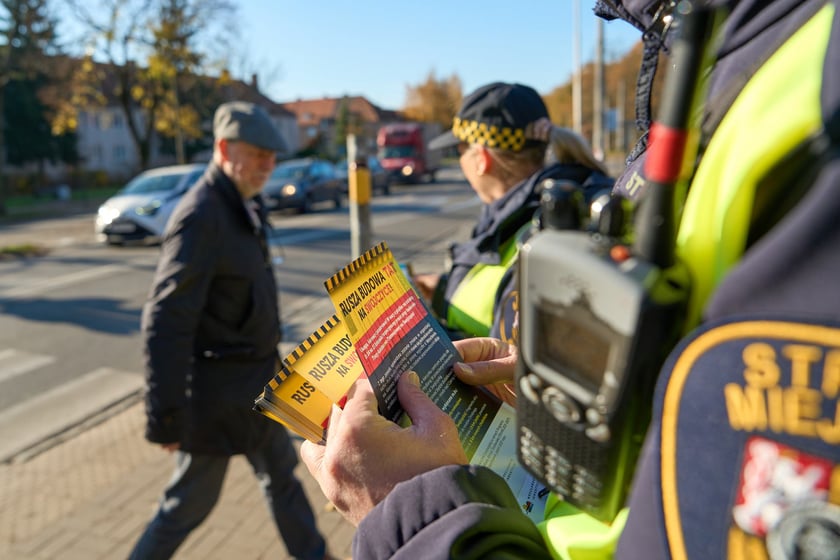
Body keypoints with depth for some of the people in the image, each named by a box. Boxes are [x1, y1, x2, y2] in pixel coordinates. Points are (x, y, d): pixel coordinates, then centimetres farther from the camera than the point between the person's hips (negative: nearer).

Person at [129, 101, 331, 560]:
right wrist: (166, 417, -22)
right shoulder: (199, 217, -23)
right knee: (192, 501, 10)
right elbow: (164, 324, -24)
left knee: (281, 473, 22)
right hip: (216, 389, -9)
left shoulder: (244, 208, 5)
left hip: (255, 381, 9)